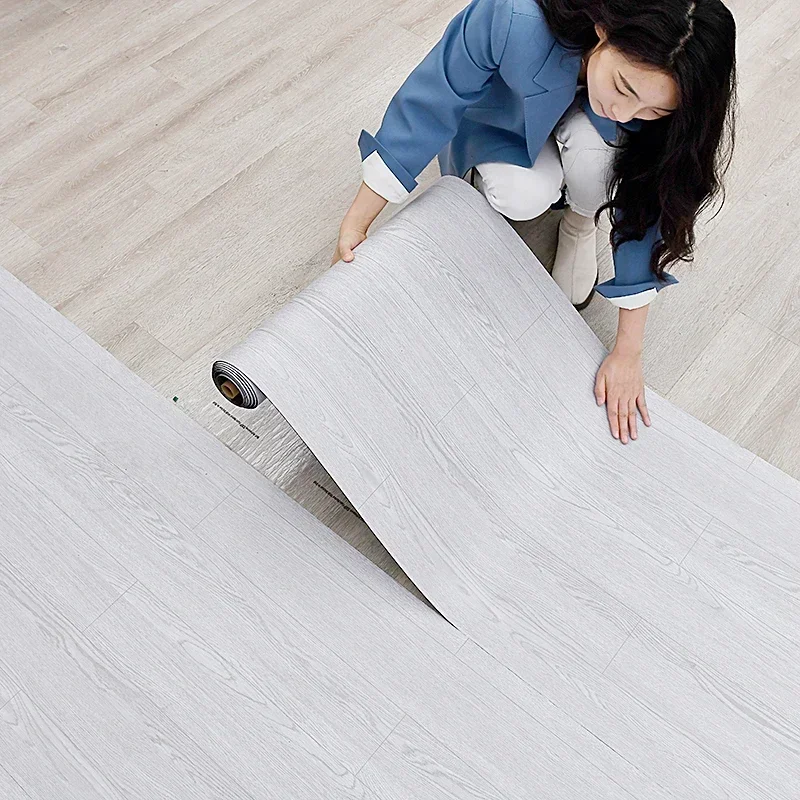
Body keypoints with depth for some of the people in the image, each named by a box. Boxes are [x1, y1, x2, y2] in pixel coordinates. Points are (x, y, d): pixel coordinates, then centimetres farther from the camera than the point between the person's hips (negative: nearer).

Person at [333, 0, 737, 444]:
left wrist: (628, 352, -23)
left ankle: (581, 223, 1)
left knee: (591, 149, -36)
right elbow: (428, 104, -32)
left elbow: (645, 210, -24)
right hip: (504, 110, -1)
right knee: (523, 195, -33)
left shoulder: (664, 93, -33)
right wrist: (356, 224, -29)